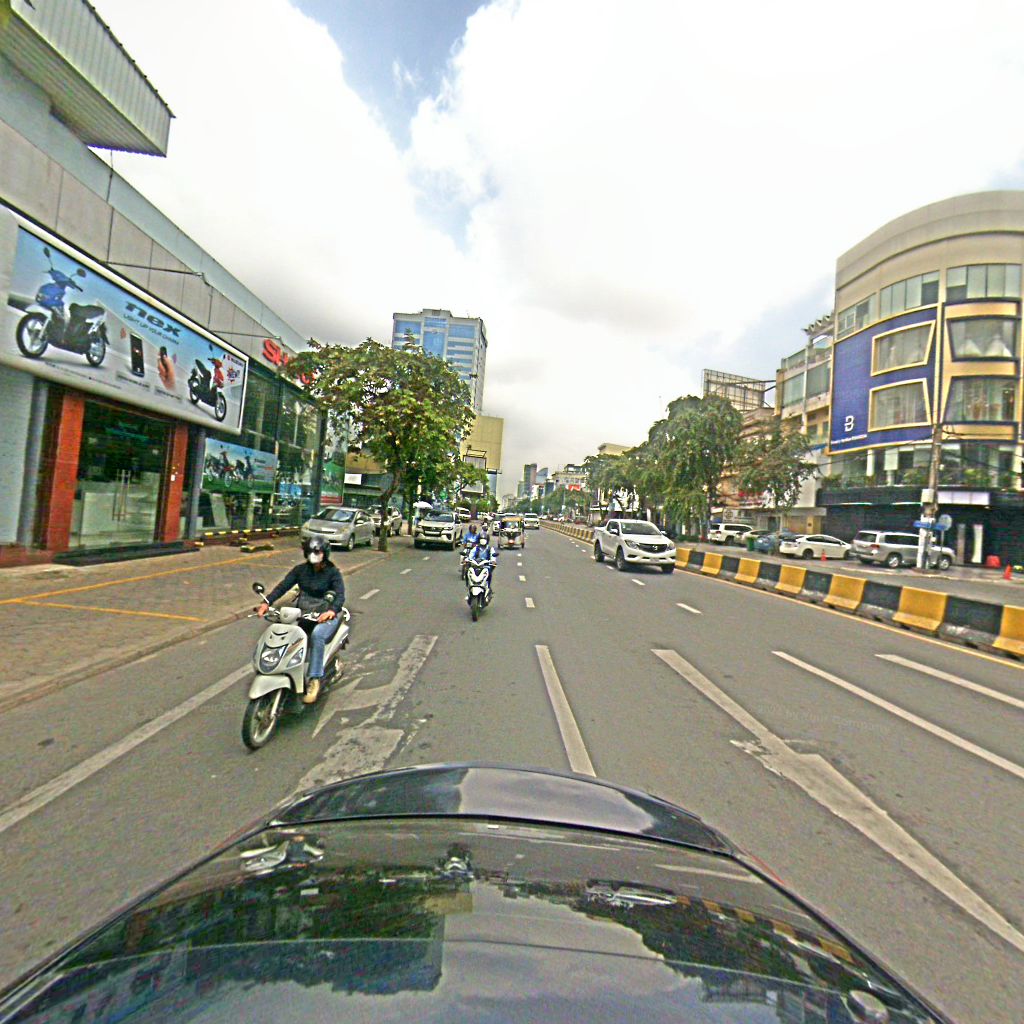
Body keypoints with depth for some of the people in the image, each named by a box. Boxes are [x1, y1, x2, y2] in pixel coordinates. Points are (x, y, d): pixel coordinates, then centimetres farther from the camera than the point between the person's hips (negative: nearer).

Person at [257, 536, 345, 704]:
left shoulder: (333, 572, -6)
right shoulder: (300, 569, 7)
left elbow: (340, 595, -18)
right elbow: (283, 586, -3)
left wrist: (332, 610, -38)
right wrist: (266, 602, -20)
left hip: (326, 615, -5)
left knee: (317, 635, -35)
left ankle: (314, 680, -28)